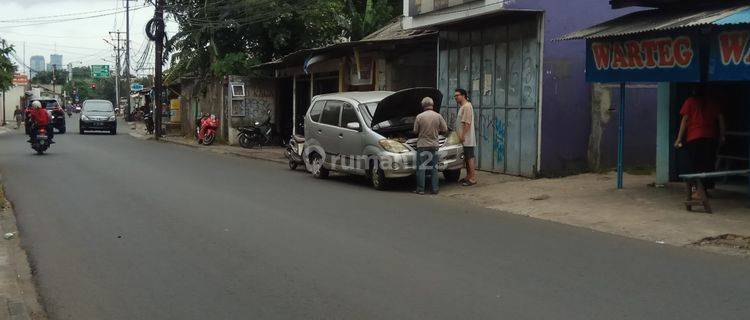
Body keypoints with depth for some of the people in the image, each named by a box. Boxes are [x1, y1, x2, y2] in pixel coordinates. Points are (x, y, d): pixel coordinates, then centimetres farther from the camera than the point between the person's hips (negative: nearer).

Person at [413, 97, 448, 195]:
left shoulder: (419, 117, -8)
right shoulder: (438, 116, -2)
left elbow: (415, 131, -1)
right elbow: (444, 130, 3)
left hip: (422, 145, -2)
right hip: (434, 145, 3)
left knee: (421, 168, 3)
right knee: (434, 168, 10)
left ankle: (420, 189, 4)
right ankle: (434, 189, 12)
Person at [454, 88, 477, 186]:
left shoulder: (467, 106, -14)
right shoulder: (462, 107, 18)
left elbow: (467, 123, -21)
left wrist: (462, 135, -21)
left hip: (467, 138, -10)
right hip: (464, 139, 10)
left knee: (470, 158, -8)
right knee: (466, 158, 14)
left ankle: (472, 179, -6)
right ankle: (468, 177, 20)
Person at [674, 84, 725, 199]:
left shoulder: (690, 102, 2)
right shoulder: (713, 102, 11)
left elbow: (685, 120, -2)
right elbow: (720, 118, 8)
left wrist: (679, 138, -1)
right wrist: (722, 135, 14)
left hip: (694, 138, -3)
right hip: (711, 137, 3)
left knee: (696, 164, 0)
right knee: (708, 164, 8)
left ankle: (697, 190, -4)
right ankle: (705, 189, 11)